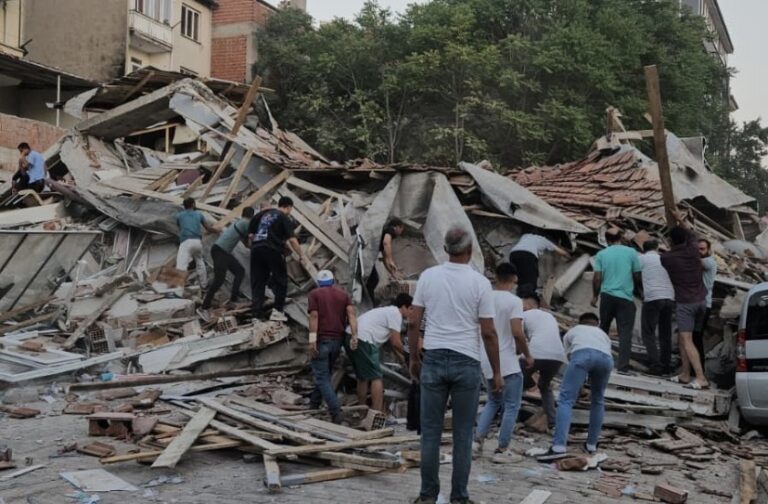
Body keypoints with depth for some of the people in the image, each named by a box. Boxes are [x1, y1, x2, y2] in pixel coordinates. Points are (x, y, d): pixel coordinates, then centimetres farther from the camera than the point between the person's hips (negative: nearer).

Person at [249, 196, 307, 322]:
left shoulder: (263, 214, 19)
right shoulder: (284, 218, 2)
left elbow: (250, 235, 17)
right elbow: (292, 240, -7)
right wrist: (302, 255, 1)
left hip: (256, 249, 6)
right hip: (272, 250, -5)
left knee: (257, 282, 9)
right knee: (280, 280, 9)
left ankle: (256, 313, 6)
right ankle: (277, 310, 5)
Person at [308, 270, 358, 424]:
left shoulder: (314, 294, 4)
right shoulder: (344, 294, 13)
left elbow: (314, 316, -9)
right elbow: (351, 314, -3)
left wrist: (312, 340, -14)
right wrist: (354, 336, -11)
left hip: (321, 340, -4)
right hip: (337, 340, 4)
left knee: (322, 378, -3)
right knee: (325, 374, 21)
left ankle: (336, 413, -14)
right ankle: (313, 404, 32)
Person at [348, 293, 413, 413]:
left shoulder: (388, 311, 27)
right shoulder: (395, 314, -3)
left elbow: (392, 343, 31)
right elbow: (396, 343, -5)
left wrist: (405, 360, 31)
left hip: (351, 338, 10)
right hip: (363, 340, -10)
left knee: (362, 377, 20)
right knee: (376, 378, -6)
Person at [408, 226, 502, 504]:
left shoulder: (428, 276, 0)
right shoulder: (480, 282, -6)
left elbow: (413, 323, 1)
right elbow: (488, 332, -7)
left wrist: (414, 359, 12)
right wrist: (497, 372, 2)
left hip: (434, 359, 2)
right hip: (467, 363, -2)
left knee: (431, 431, 8)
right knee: (463, 434, 7)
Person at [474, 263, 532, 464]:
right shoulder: (514, 301, -13)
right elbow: (517, 333, -21)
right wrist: (527, 355, -7)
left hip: (487, 360, 7)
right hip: (507, 361, -7)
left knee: (493, 402, 21)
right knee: (511, 406, 5)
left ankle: (478, 440, 12)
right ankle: (502, 450, 7)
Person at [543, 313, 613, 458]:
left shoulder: (572, 331, 38)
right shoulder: (604, 334, 43)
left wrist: (577, 388, 48)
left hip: (582, 353, -3)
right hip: (606, 358, 3)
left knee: (566, 400, -4)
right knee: (598, 400, 24)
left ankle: (559, 447, -17)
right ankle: (591, 445, 27)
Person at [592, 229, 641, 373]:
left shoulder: (601, 254, 2)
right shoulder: (631, 252, 1)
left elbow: (597, 278, -1)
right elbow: (637, 277, 4)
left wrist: (595, 296, 12)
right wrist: (634, 289, 23)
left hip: (607, 296, 2)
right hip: (626, 297, -2)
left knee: (603, 328, 19)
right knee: (625, 332, -1)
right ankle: (623, 365, -7)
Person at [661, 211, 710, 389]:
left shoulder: (667, 258, -9)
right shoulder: (693, 250, 3)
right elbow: (692, 236, 25)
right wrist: (680, 220, 36)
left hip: (685, 303, -6)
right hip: (701, 301, 6)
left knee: (687, 341, -8)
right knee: (682, 337, 16)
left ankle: (701, 378, -18)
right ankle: (685, 374, 17)